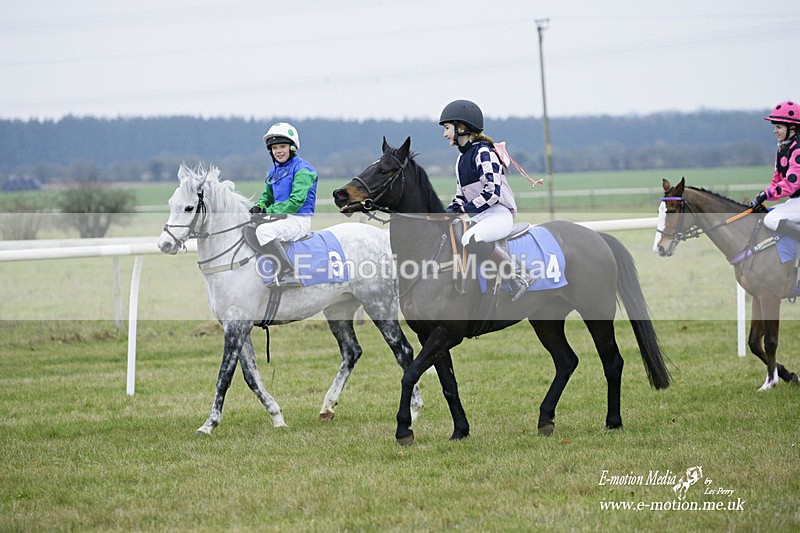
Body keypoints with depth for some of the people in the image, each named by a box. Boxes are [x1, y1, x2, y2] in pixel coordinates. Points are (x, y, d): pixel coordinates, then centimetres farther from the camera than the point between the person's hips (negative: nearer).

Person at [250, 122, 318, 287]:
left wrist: (268, 213, -22)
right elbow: (268, 196, 24)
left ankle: (287, 274, -38)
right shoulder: (273, 172, 15)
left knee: (264, 230, -33)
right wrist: (258, 207, -1)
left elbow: (296, 201, -20)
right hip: (282, 218, 9)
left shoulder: (302, 168, -11)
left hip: (299, 220, -9)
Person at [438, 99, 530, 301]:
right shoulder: (461, 159, 18)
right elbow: (461, 196, 23)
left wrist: (464, 209, -18)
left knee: (470, 239, -37)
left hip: (499, 213, -10)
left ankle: (517, 275, -26)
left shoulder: (483, 152, -11)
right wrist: (450, 211, 3)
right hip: (477, 217, 10)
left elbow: (492, 191, -20)